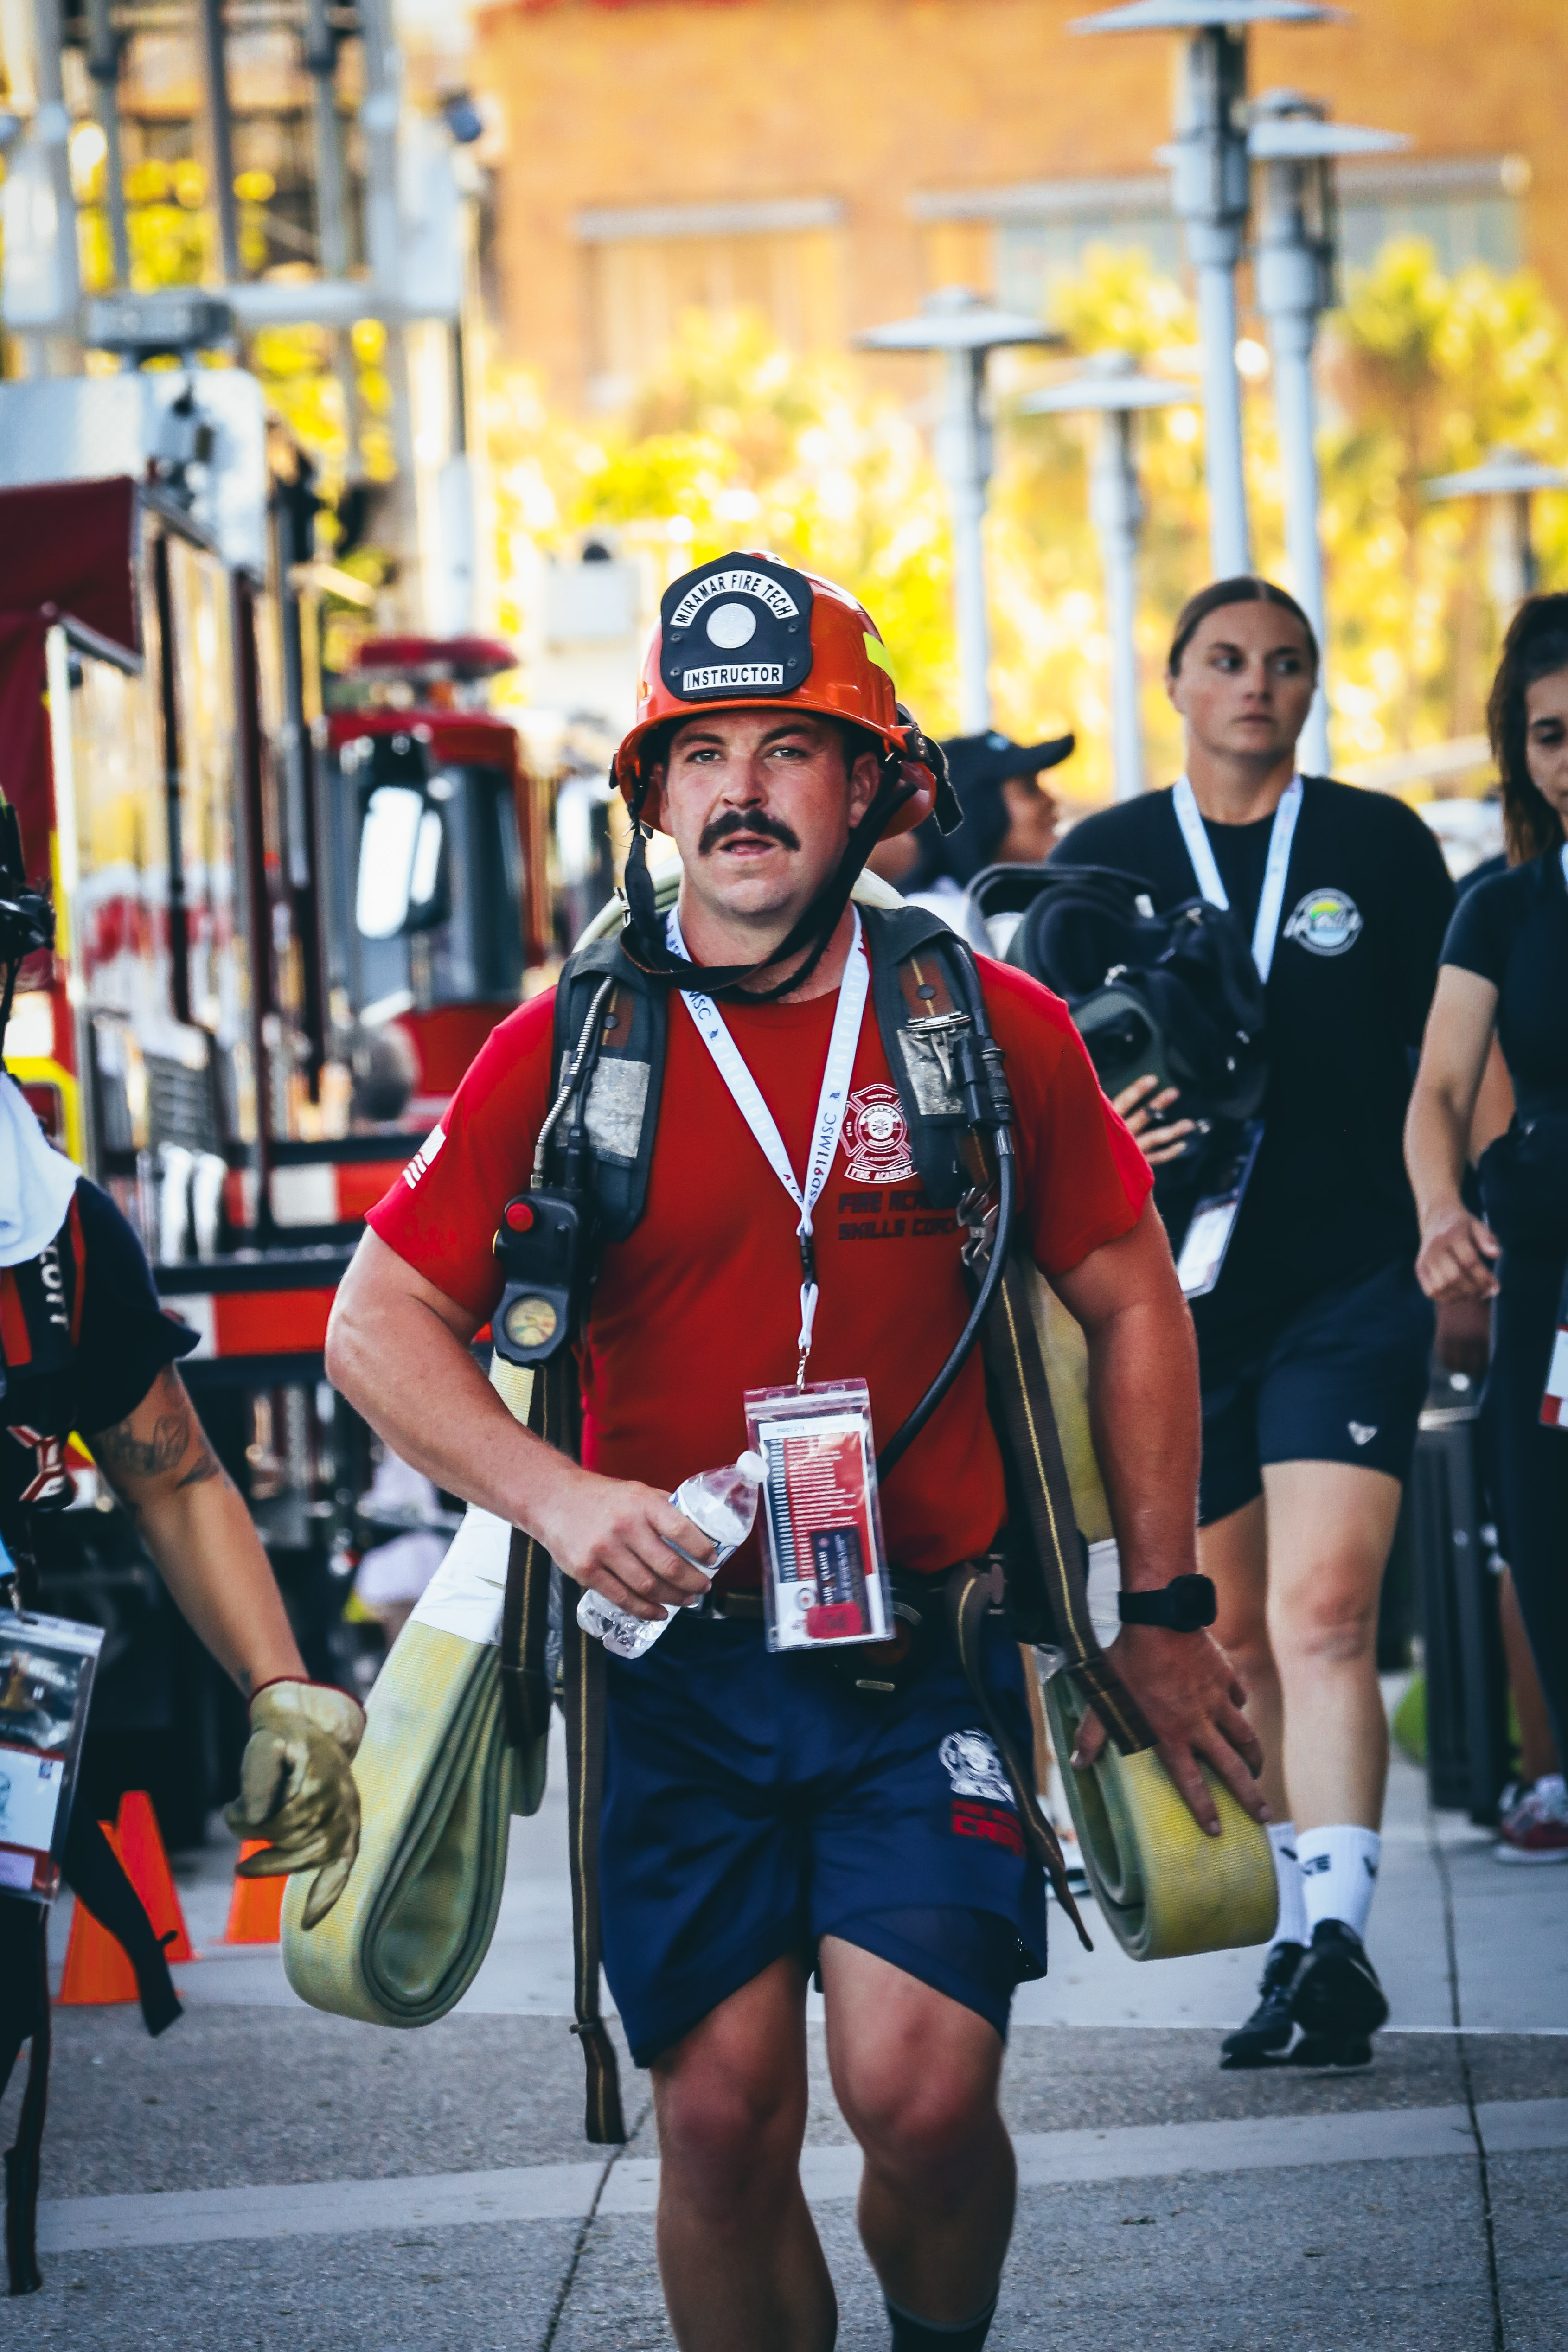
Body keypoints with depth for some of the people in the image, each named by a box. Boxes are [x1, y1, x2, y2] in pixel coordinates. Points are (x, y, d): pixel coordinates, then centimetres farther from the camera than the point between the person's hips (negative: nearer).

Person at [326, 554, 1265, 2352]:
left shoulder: (993, 1032, 1)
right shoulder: (567, 1052, -1)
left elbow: (1130, 1306, 12)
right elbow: (379, 1323, 2)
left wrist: (1161, 1614, 11)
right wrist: (554, 1496, -14)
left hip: (929, 1658, 0)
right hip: (679, 1662, 1)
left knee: (923, 2096, -12)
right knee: (723, 2119, -1)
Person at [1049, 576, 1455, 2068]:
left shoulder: (1382, 845, 5)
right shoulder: (1103, 860, 8)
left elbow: (1450, 1051, 11)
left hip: (1351, 1286, -3)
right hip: (1179, 1292, 3)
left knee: (1324, 1615, -17)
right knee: (1232, 1639, 9)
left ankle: (1340, 1935, -22)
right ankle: (1300, 1932, 21)